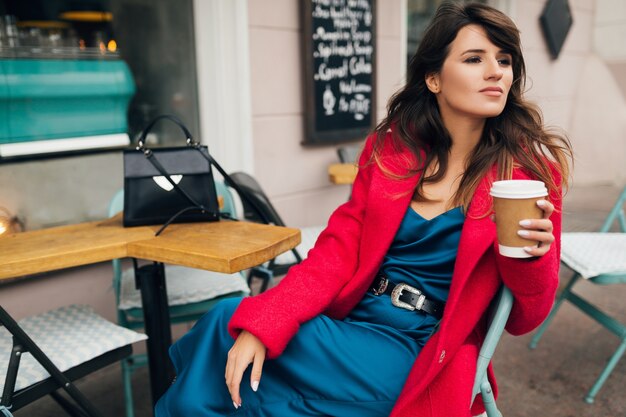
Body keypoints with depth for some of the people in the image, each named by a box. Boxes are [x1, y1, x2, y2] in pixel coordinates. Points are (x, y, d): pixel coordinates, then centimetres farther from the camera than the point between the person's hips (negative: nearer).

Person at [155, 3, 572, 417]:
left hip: (413, 355, -3)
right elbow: (338, 251, -3)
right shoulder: (389, 149, 2)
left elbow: (523, 319, -1)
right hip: (348, 322, 4)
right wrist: (261, 326, -16)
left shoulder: (531, 171, -6)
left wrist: (531, 258, -23)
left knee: (226, 325, -18)